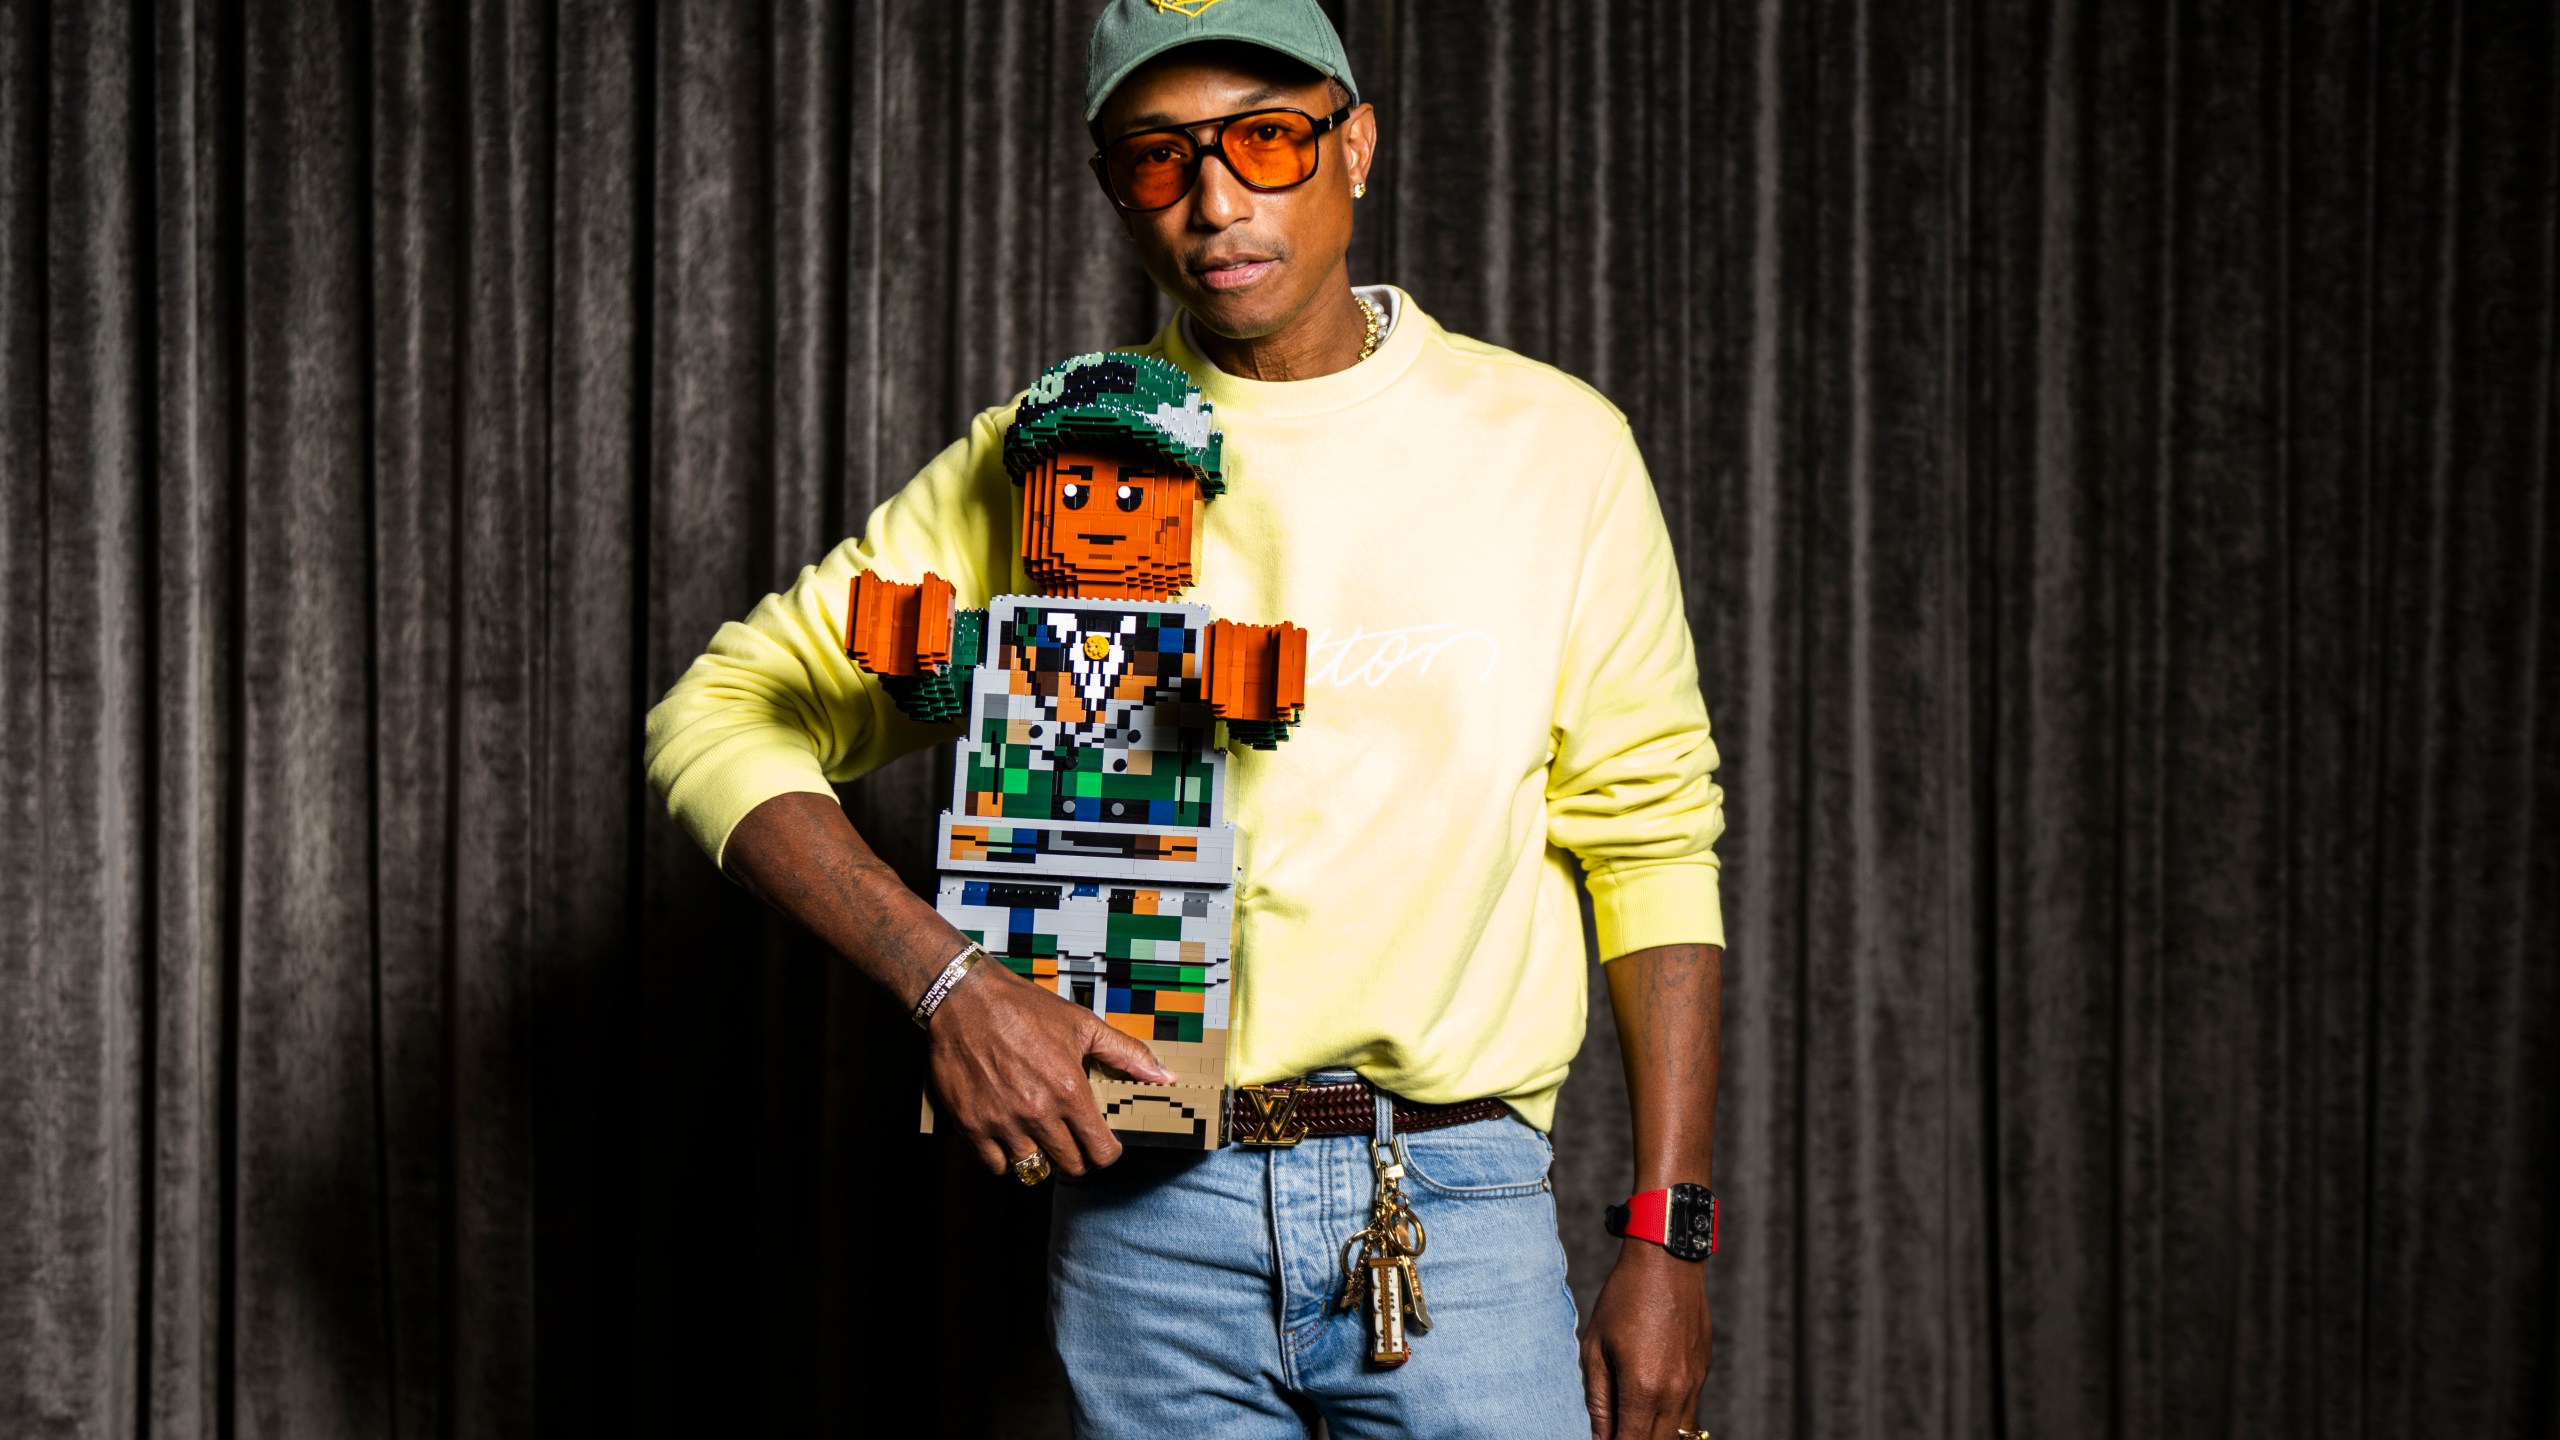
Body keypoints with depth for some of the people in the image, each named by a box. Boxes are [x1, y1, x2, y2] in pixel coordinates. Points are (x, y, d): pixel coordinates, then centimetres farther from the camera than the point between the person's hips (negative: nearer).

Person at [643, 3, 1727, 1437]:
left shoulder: (1552, 445, 3)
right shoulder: (1042, 465, 3)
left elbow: (1651, 842, 5)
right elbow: (724, 714, 0)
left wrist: (1668, 1231, 0)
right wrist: (946, 980, -15)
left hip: (1461, 1208, 0)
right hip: (1150, 1213, 1)